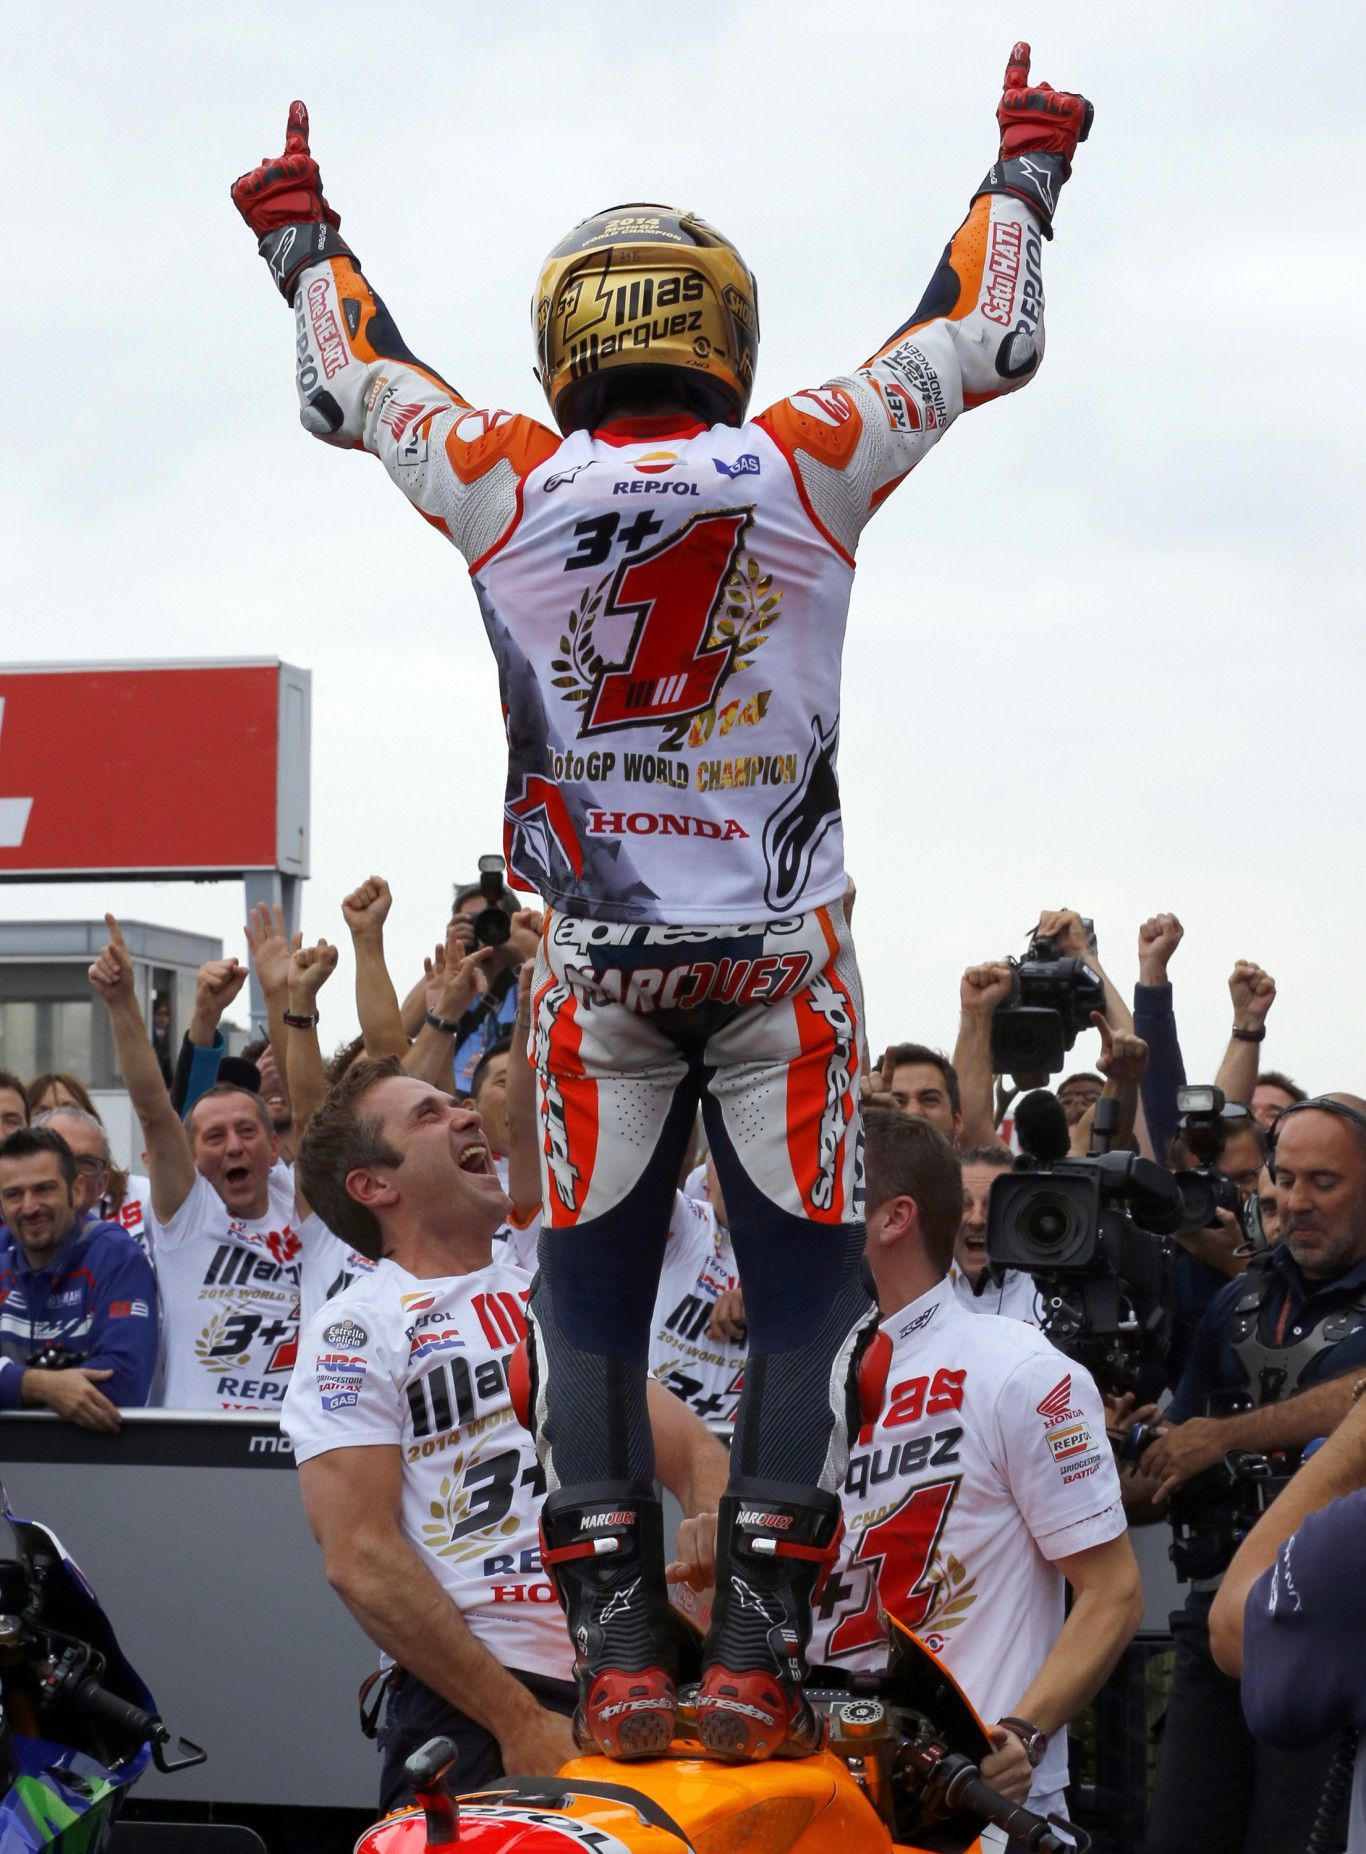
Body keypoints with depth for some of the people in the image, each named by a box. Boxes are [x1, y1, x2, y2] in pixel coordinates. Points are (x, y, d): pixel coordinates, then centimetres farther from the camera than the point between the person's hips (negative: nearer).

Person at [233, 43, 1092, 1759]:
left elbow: (357, 383, 14)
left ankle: (618, 1650, 3)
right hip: (785, 958, -1)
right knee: (805, 1291, 4)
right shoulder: (806, 469, -6)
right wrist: (1025, 169, 26)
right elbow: (975, 341, 9)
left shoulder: (505, 491, -5)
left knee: (587, 1298, 9)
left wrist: (300, 233, 33)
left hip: (596, 964, 1)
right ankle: (753, 1649, -4)